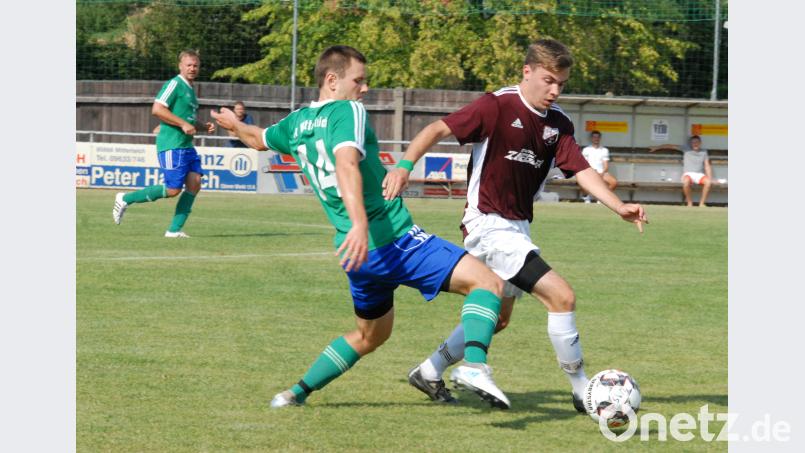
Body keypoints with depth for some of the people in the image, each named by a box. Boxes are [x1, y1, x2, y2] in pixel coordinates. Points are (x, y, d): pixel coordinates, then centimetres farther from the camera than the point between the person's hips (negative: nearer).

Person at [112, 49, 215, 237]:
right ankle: (126, 199, 4)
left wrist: (204, 126, 15)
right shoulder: (175, 84, -9)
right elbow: (157, 109, -20)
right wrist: (183, 124, -21)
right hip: (171, 146, -9)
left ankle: (175, 229, 1)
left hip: (186, 146, 9)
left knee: (194, 183, -4)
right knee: (173, 190, -10)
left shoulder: (190, 89, 20)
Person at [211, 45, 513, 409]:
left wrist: (234, 124, 60)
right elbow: (346, 163, -26)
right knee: (488, 283, -11)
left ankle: (298, 392, 28)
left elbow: (259, 139, 36)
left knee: (370, 335, 30)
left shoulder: (297, 122, 15)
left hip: (358, 254, 8)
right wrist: (360, 223, -38)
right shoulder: (348, 111, -7)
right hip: (396, 240, -8)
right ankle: (474, 366, -33)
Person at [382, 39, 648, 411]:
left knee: (498, 317, 23)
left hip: (517, 227, 9)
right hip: (488, 224, -9)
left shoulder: (558, 124, 4)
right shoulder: (498, 106, -16)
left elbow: (580, 170, -6)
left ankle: (429, 373, 38)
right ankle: (582, 391, -7)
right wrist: (404, 165, -33)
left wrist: (618, 207, -21)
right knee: (561, 296, -17)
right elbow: (438, 129, -18)